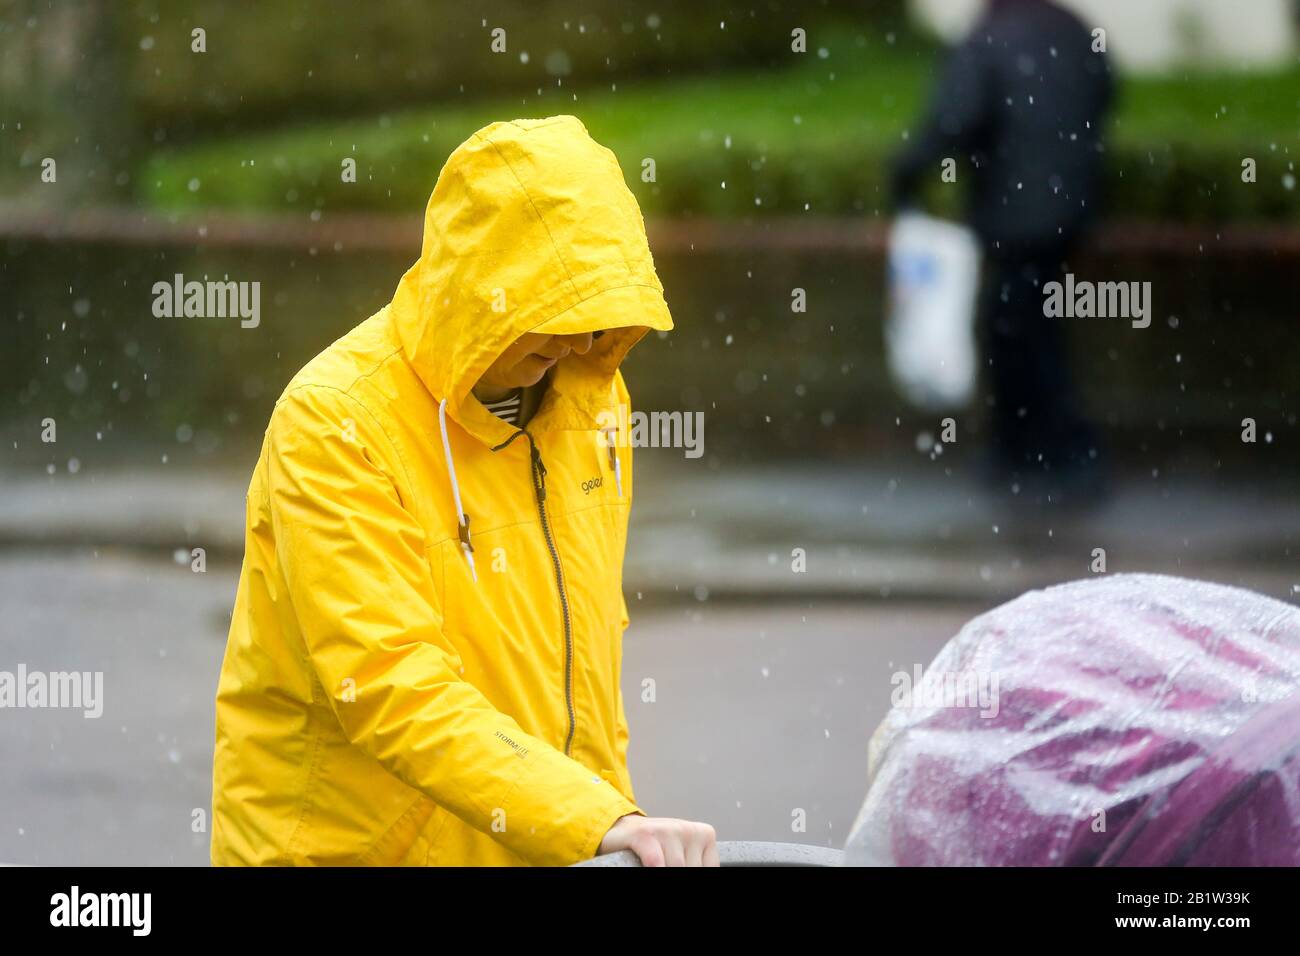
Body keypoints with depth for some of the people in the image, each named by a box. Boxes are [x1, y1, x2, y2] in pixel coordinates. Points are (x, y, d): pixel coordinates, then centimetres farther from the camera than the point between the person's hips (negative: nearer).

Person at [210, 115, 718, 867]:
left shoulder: (587, 395, 4)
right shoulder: (334, 424, -17)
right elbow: (391, 689, -26)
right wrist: (600, 823, -34)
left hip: (548, 844, 6)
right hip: (352, 845, -5)